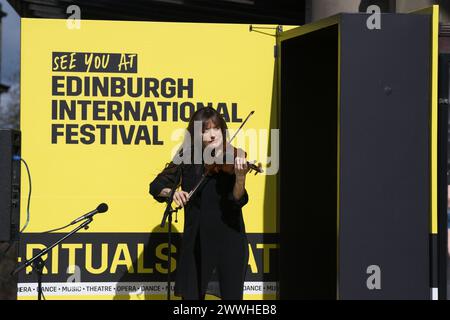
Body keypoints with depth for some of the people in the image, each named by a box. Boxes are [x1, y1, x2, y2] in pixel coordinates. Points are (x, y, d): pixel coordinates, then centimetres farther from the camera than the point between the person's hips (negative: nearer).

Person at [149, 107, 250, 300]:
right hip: (196, 241, 2)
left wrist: (240, 178, -36)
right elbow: (156, 186, 2)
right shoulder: (187, 159, 1)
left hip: (229, 240, -2)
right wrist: (171, 191, -19)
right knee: (191, 295, 2)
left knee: (232, 295, -2)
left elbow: (237, 201, -17)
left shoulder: (233, 160, -6)